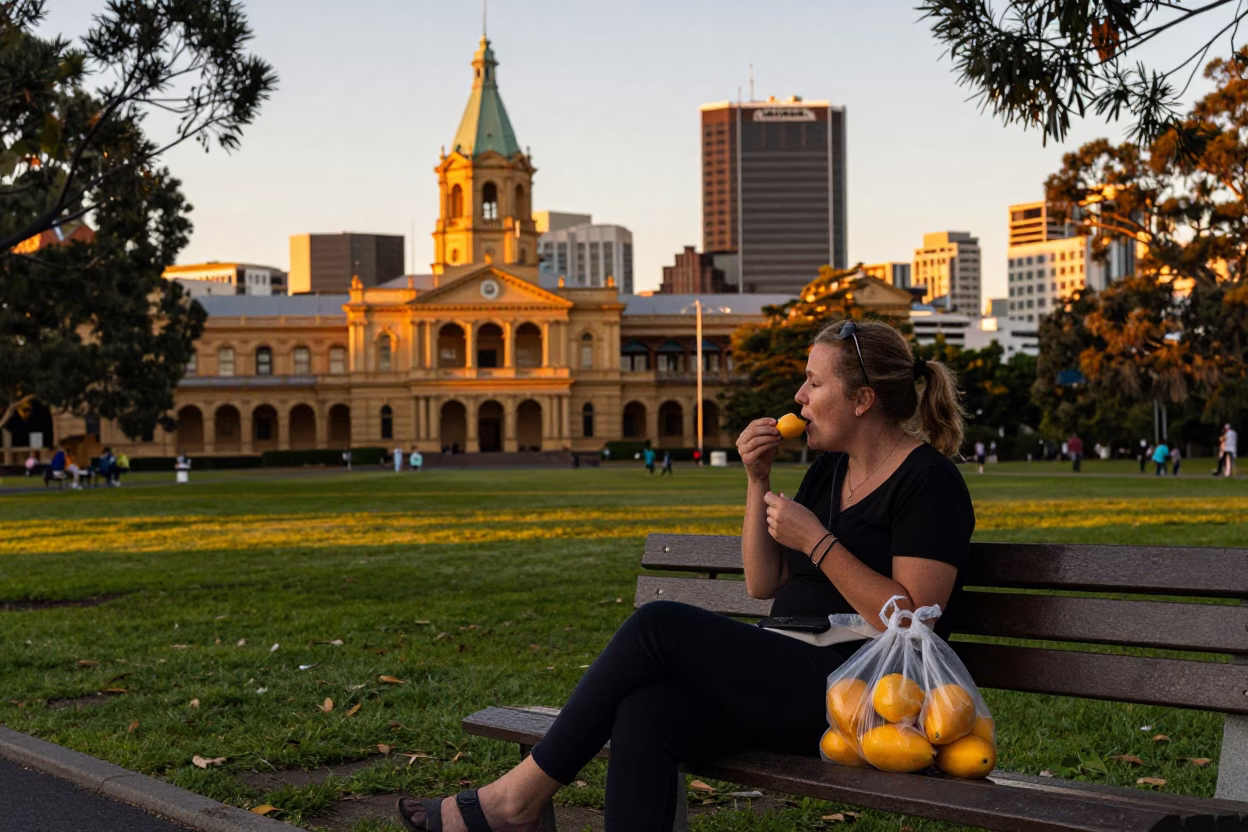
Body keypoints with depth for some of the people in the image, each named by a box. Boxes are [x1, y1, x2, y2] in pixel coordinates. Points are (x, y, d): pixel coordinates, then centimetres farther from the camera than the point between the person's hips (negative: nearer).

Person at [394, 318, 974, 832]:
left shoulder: (927, 480, -7)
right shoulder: (831, 469, 19)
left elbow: (912, 622, -16)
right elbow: (762, 585, 17)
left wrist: (816, 542, -17)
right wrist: (758, 480, 6)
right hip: (794, 676, 8)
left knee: (659, 625, -18)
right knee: (644, 715, -21)